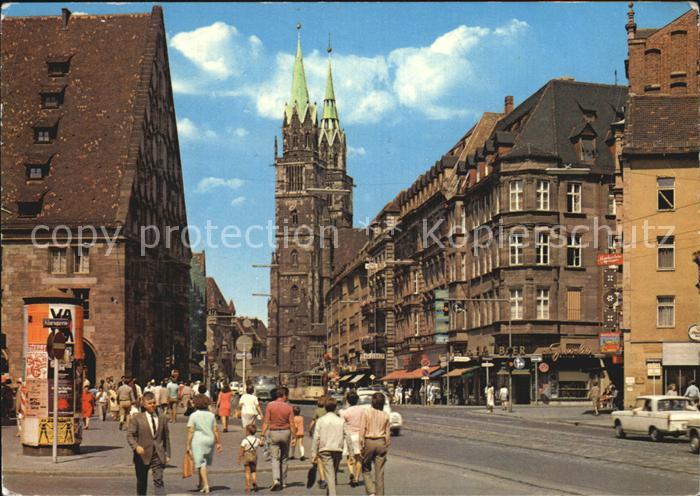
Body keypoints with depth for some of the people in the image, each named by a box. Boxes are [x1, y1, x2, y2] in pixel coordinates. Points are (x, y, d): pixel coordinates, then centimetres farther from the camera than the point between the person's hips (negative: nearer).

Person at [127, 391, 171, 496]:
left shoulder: (162, 418, 8)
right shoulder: (137, 418, -1)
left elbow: (166, 437, 13)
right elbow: (130, 435, -5)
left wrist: (167, 454, 10)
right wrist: (136, 447, -23)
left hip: (158, 455, 1)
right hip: (143, 455, -1)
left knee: (159, 480, -10)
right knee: (142, 482, 12)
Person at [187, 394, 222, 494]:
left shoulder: (193, 415, -8)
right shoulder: (211, 415, 3)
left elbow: (190, 432, -10)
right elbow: (215, 430, 3)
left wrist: (188, 445, -7)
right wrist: (218, 443, 10)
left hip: (198, 441, -4)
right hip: (210, 440, 4)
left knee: (201, 464, 0)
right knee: (204, 463, 18)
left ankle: (206, 485, -10)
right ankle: (201, 484, 27)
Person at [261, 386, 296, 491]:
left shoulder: (270, 405, -6)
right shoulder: (288, 407, -6)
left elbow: (266, 422, -8)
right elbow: (292, 424, -7)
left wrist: (263, 435, -5)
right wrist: (294, 436, -1)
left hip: (274, 432, -1)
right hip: (286, 432, 1)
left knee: (275, 458, 1)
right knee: (284, 458, 14)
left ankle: (276, 480, -19)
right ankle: (283, 482, 19)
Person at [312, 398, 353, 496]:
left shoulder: (321, 420, -1)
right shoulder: (341, 421, 4)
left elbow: (316, 438, -5)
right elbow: (348, 437, 3)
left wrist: (314, 454, -2)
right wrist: (351, 452, 8)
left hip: (325, 450, -2)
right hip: (338, 450, 3)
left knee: (329, 474, -7)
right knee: (334, 473, 18)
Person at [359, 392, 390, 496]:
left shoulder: (366, 412, -7)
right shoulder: (385, 415, 1)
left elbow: (362, 429, -9)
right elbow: (387, 432, 4)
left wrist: (361, 444, -4)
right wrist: (386, 446, 13)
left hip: (369, 441, -2)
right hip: (381, 442, 2)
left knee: (366, 469, 12)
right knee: (379, 472, 7)